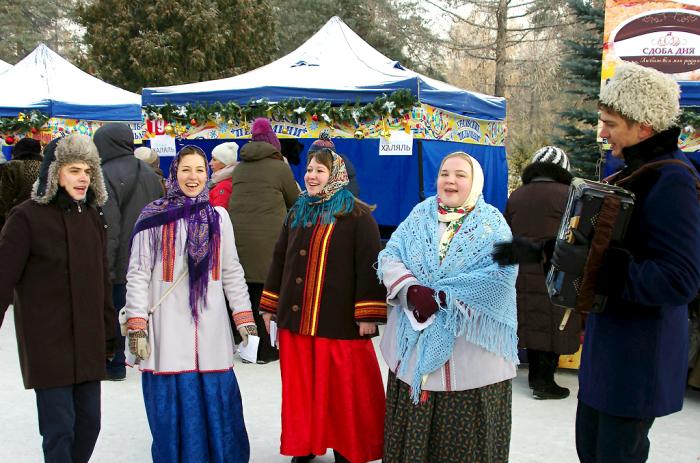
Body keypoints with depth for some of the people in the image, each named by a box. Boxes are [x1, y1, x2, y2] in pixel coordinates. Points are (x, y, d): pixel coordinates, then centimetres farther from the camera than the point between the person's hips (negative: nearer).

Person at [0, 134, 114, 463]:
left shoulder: (92, 216, 10)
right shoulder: (27, 217, -9)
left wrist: (109, 333, 17)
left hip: (89, 342, 6)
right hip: (48, 344, -6)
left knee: (89, 423, 10)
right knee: (60, 428, -4)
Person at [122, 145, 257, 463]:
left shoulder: (218, 217, 11)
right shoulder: (154, 217, 0)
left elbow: (232, 272, 15)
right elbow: (138, 274, 0)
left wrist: (245, 318, 9)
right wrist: (137, 327, -6)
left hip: (209, 326, 3)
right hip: (168, 327, -2)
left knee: (216, 401, 3)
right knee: (173, 403, 0)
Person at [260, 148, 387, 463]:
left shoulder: (357, 214, -6)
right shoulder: (297, 212, 13)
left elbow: (369, 265, -11)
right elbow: (280, 260, 17)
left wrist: (367, 314, -16)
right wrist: (270, 305, 16)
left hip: (340, 319, -5)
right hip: (296, 316, 6)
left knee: (343, 389, 3)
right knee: (300, 387, 12)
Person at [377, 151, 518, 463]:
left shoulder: (492, 224, -2)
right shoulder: (420, 216, 9)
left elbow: (499, 276, -17)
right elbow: (389, 257, -1)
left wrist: (441, 296, -21)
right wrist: (411, 290, -21)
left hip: (469, 349, -3)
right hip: (414, 345, 3)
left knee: (464, 438, 7)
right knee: (413, 431, 13)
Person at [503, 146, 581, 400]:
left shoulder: (516, 196, 6)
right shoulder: (566, 195, -10)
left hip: (523, 273, 5)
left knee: (531, 322, 15)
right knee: (553, 325, 3)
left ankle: (534, 373, 25)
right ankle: (545, 381, 5)